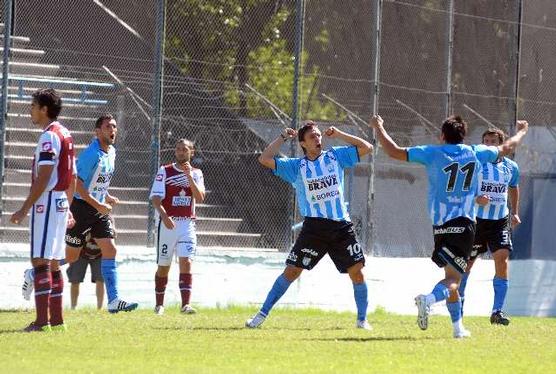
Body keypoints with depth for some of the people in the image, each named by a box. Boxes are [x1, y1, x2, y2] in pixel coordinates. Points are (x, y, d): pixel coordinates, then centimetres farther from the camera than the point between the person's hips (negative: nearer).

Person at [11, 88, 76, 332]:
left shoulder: (49, 136, -14)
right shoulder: (65, 135, 15)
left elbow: (43, 178, -20)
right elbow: (72, 179, 19)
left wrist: (24, 209, -19)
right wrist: (67, 209, 25)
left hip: (46, 202, -10)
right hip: (61, 203, 10)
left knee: (40, 261, -11)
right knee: (52, 263, 13)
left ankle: (42, 320, -16)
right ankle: (56, 318, 15)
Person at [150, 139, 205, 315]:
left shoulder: (196, 173, 9)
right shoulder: (165, 171, 1)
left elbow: (200, 198, -5)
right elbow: (155, 197, -7)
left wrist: (189, 176, -14)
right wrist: (164, 215, -23)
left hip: (187, 224, 1)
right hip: (168, 223, -1)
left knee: (186, 262, -13)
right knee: (163, 266, 5)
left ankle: (186, 304, -19)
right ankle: (159, 305, 19)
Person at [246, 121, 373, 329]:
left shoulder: (335, 156, 10)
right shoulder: (297, 166, 3)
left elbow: (366, 148, 12)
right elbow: (265, 159, -4)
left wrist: (338, 135, 6)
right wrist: (283, 138, 1)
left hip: (342, 226, 2)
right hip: (314, 226, -2)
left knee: (357, 272, -4)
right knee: (291, 271, -4)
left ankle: (362, 319, 9)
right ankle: (262, 314, 2)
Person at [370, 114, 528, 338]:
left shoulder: (432, 153, 0)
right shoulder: (475, 153, 5)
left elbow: (394, 152, 1)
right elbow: (508, 148, 21)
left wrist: (379, 128, 17)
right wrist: (521, 132, 42)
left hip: (440, 225, 2)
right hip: (464, 224, -2)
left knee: (451, 276, 16)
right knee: (452, 278, -8)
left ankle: (458, 326, 17)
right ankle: (429, 299, -38)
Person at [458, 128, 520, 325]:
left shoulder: (511, 167, 5)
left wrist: (515, 213, 18)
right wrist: (476, 199, -26)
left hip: (501, 220, 2)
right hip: (476, 220, -2)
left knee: (502, 259, -13)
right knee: (467, 261, 6)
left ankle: (497, 311, -12)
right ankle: (459, 300, 31)